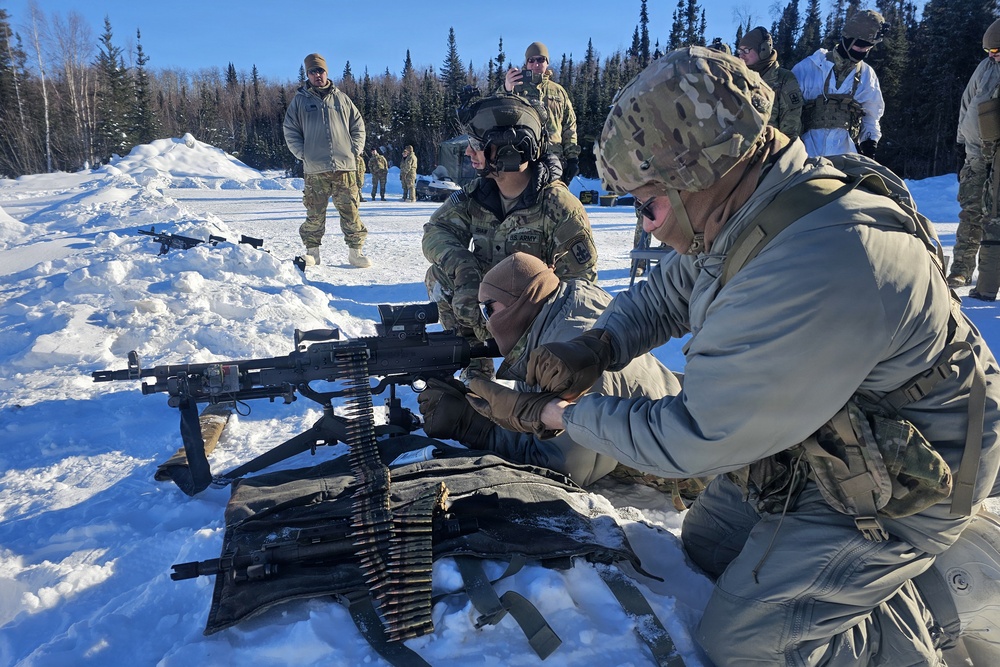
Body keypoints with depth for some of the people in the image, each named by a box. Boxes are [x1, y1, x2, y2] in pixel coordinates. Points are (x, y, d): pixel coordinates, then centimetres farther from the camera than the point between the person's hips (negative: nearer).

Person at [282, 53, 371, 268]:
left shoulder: (341, 98, 12)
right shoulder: (300, 100, 10)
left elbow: (358, 127, 16)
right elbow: (290, 131, 10)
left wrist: (354, 151, 4)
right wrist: (303, 154, -2)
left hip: (345, 168, 1)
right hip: (315, 170, 0)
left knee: (350, 212, -2)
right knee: (315, 214, 1)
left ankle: (356, 250, 6)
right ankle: (312, 251, 11)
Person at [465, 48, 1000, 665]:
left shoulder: (817, 272, -39)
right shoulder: (737, 215, -9)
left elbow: (694, 438, -32)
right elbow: (662, 295, 8)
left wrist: (553, 415, -21)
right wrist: (595, 348, -13)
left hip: (901, 480, -8)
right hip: (816, 442, 9)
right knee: (703, 545, 16)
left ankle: (943, 607, 13)